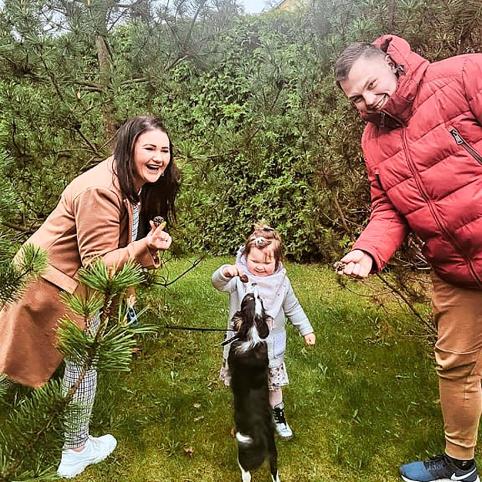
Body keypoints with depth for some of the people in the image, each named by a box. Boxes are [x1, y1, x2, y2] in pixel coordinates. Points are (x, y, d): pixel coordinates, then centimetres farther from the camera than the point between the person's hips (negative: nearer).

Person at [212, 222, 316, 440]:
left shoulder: (281, 282, -7)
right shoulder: (239, 277, -18)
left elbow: (293, 308, 7)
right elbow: (218, 283, -38)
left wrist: (306, 330, 7)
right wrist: (225, 272, -60)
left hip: (271, 346, 2)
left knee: (273, 384, 18)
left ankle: (278, 416, 42)